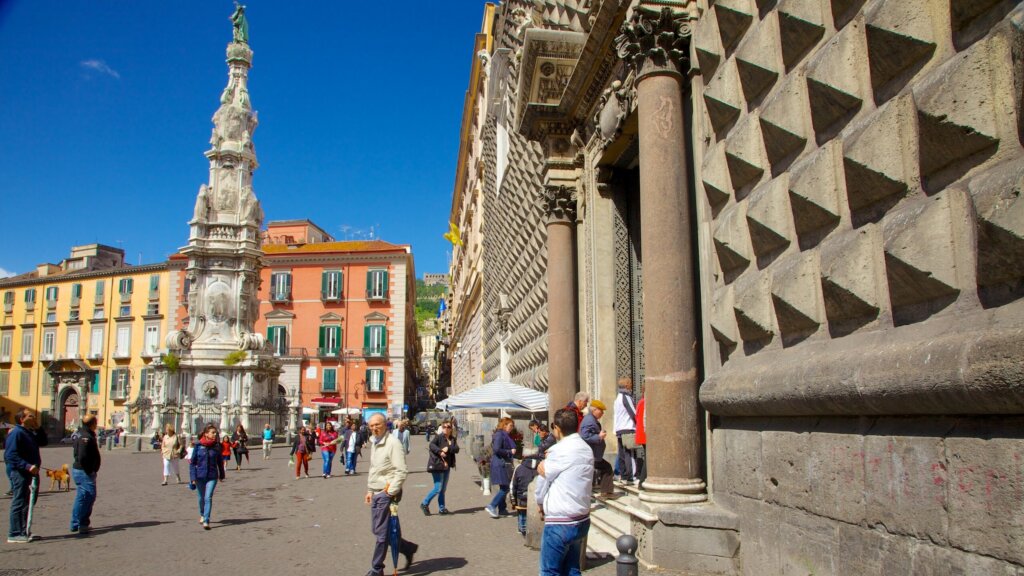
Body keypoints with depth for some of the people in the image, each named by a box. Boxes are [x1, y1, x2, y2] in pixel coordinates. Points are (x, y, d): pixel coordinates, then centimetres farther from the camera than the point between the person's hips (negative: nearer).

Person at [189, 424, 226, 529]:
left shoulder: (216, 446, -3)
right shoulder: (198, 446, -7)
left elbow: (220, 461, 8)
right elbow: (192, 463, -3)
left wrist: (222, 475, 16)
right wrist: (193, 478, -9)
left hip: (212, 476, -1)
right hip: (200, 476, 1)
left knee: (208, 498, -12)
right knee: (201, 498, 17)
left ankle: (206, 521, -11)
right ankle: (202, 514, 43)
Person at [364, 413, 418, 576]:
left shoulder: (393, 443, -15)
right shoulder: (374, 443, 12)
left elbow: (401, 471, -19)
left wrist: (390, 492, -19)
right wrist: (369, 490, 19)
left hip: (387, 494, -9)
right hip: (376, 493, 9)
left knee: (381, 532, -1)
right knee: (377, 530, 13)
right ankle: (408, 549, 29)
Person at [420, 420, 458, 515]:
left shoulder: (453, 439, 11)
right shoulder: (438, 437, -5)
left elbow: (456, 449, -4)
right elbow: (431, 445, -21)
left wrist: (448, 448, -20)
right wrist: (439, 451, -33)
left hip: (446, 466, 7)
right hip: (437, 465, -7)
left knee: (443, 488, 13)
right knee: (438, 488, -8)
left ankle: (442, 508, 21)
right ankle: (424, 504, 7)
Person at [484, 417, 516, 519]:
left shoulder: (506, 435, 17)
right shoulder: (499, 435, -14)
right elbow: (496, 449, -23)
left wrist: (512, 451, 7)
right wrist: (510, 452, -15)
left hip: (504, 464, 10)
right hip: (500, 464, -10)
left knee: (504, 488, 12)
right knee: (504, 488, -12)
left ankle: (502, 509, 17)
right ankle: (492, 506, -11)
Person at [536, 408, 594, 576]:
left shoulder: (559, 450, -16)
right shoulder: (587, 449, 7)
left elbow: (544, 478, -6)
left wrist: (540, 503, 9)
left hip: (560, 523, -8)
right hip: (582, 520, 8)